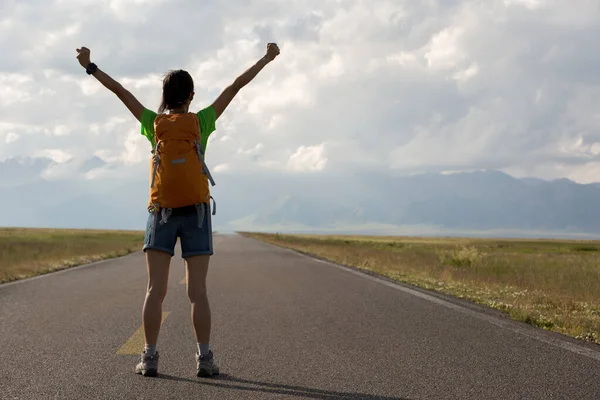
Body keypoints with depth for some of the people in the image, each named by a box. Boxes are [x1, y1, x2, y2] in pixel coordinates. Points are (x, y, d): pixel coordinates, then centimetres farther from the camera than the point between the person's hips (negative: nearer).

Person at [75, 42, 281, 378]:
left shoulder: (154, 123, 4)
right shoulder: (201, 122, 2)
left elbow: (121, 91, 11)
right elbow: (236, 87, 6)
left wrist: (90, 67, 22)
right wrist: (266, 59, 13)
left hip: (161, 213, 1)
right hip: (196, 212, -1)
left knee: (156, 290, -1)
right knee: (198, 291, -1)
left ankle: (150, 357, -5)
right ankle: (205, 358, -4)